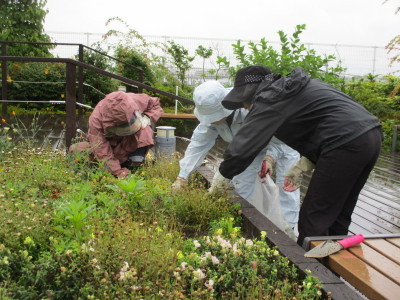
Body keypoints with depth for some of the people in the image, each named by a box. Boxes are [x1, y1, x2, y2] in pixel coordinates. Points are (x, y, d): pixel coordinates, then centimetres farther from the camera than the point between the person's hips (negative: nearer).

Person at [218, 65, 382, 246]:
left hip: (347, 143, -10)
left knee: (313, 222, 1)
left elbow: (240, 150, -12)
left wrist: (223, 175, 5)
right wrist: (301, 167, 17)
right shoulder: (291, 88, 20)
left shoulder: (270, 100, -6)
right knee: (338, 218, 20)